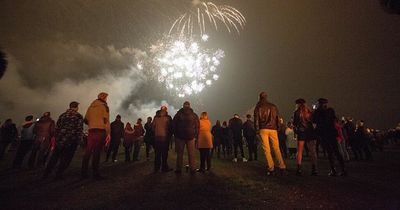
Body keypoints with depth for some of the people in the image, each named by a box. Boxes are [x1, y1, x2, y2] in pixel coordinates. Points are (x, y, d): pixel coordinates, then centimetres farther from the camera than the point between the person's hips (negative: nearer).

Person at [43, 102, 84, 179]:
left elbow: (57, 128, 11)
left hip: (60, 140, 5)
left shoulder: (62, 115, 11)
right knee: (66, 158, 7)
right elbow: (79, 129, -10)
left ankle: (46, 174, 21)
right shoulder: (78, 116, -5)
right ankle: (58, 174, 6)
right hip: (71, 141, -5)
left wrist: (56, 138, 17)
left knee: (54, 157, 17)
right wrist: (78, 140, -3)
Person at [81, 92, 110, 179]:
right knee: (97, 152, -5)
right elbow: (106, 120, -11)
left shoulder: (91, 107, 17)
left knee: (88, 152, 9)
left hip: (91, 131, 6)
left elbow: (86, 120, 18)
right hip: (101, 131, -6)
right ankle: (95, 173, -2)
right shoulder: (104, 106, -2)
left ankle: (84, 173, 15)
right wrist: (108, 133, -14)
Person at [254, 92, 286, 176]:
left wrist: (257, 130, 5)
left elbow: (256, 119, 0)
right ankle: (282, 167, 0)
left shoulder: (258, 107, 3)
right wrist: (278, 128, 13)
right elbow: (277, 118, 10)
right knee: (276, 148, 7)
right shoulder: (273, 106, 10)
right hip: (273, 129, 2)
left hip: (263, 129, -2)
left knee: (266, 149, 1)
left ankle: (271, 169, 1)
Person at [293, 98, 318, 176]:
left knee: (299, 151, 3)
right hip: (311, 132, 3)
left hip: (301, 133, -3)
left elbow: (294, 123, 0)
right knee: (312, 151, 8)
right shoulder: (309, 111, 6)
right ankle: (314, 169, 10)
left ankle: (299, 169, -1)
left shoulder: (297, 112, -4)